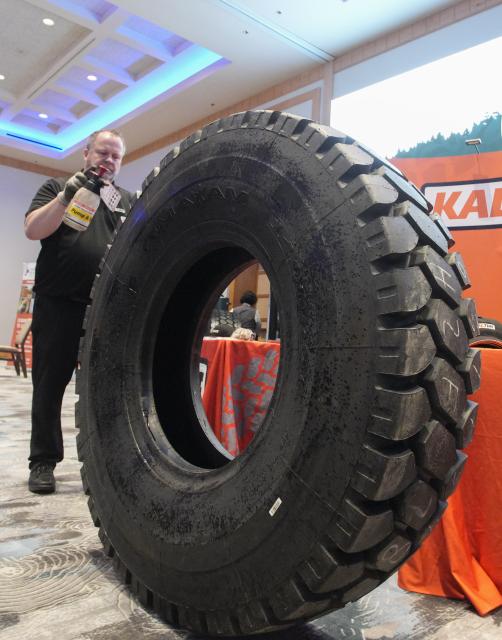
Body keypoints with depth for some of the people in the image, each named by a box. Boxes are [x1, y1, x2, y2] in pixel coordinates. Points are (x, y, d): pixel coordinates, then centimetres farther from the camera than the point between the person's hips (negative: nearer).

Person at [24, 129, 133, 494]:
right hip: (58, 303, -2)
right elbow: (33, 230, -2)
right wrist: (67, 195, -13)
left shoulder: (127, 200, 18)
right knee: (50, 384, 3)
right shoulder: (59, 187, 11)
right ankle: (43, 462, 15)